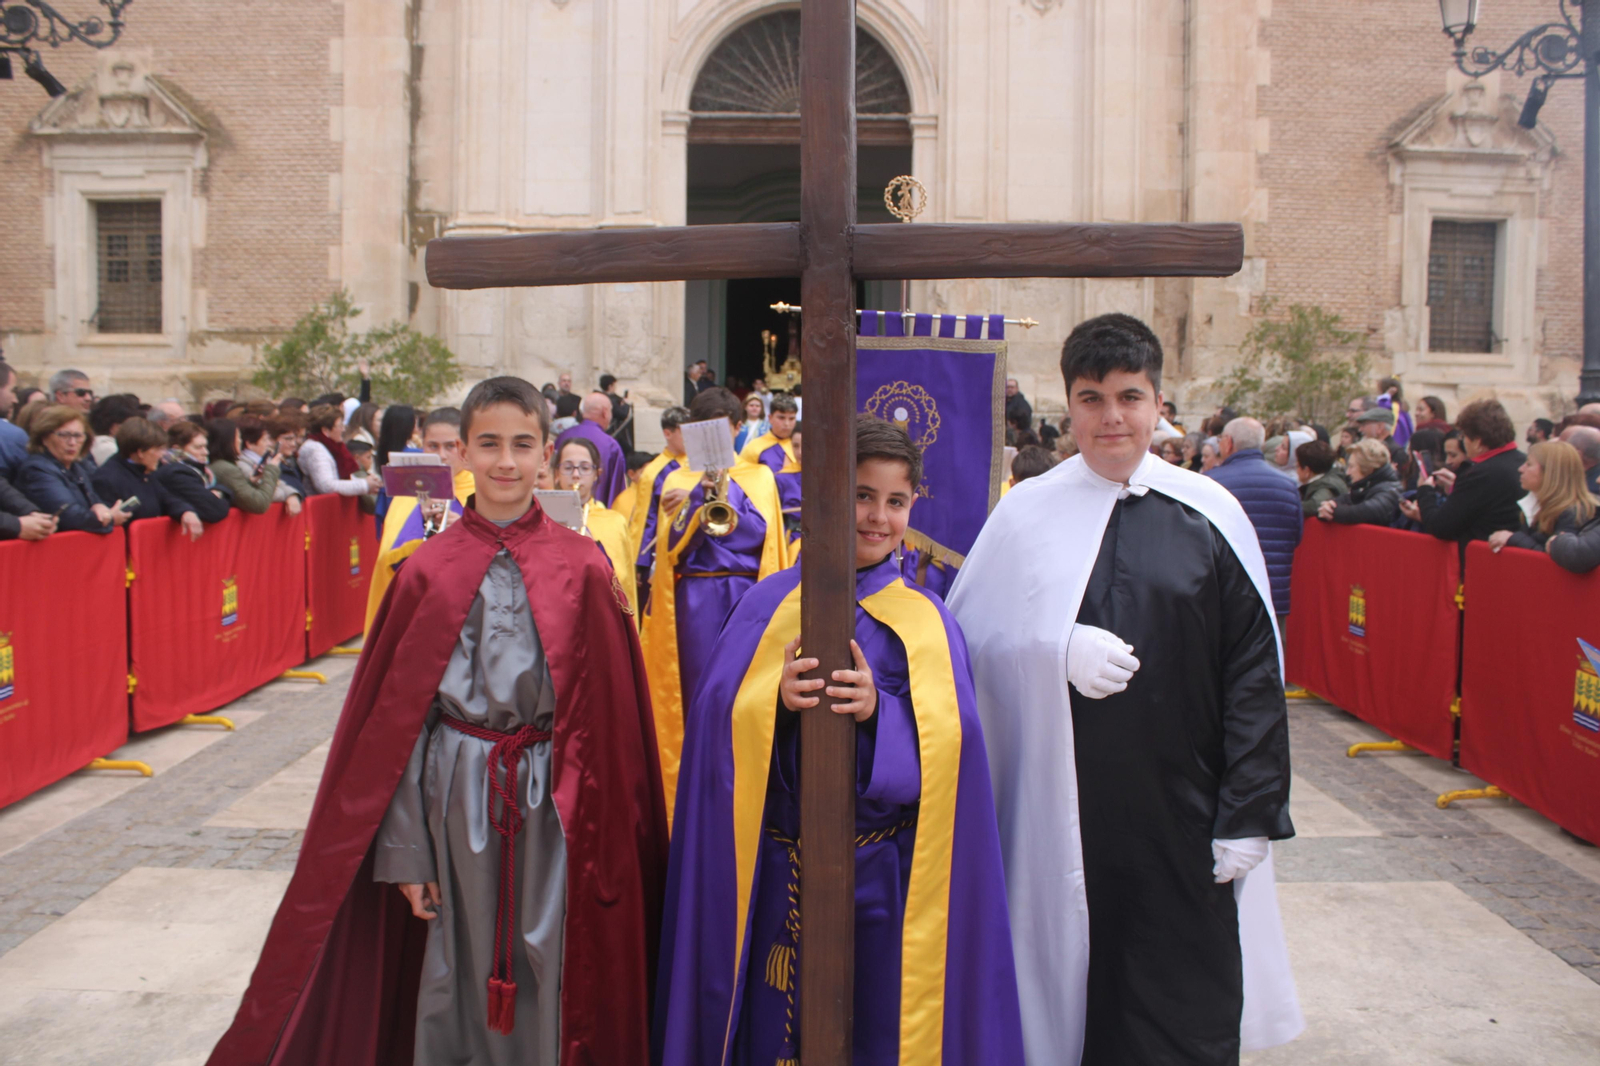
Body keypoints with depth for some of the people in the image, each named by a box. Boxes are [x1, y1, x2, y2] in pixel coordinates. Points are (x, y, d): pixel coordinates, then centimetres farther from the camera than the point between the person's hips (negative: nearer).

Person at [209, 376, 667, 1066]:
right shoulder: (428, 571, -2)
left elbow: (610, 710, 0)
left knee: (552, 967, 7)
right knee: (457, 961, 11)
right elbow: (395, 717, 0)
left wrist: (606, 834, -3)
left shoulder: (582, 568, -3)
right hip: (456, 786, 0)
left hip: (553, 794, 0)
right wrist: (406, 849, -2)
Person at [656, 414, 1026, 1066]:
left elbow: (948, 749, -7)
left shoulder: (928, 622, 2)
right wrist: (775, 702, -23)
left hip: (886, 877, 0)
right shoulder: (769, 605, 4)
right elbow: (717, 725, -4)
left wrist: (880, 712, -24)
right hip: (778, 873, 1)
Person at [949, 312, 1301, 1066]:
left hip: (1180, 809, 0)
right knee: (1072, 992, 9)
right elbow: (971, 637, 3)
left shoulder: (1210, 516, 1)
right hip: (1062, 807, 0)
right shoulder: (1026, 514, 3)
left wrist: (1247, 815, -5)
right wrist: (1059, 649, -15)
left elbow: (1254, 676, 0)